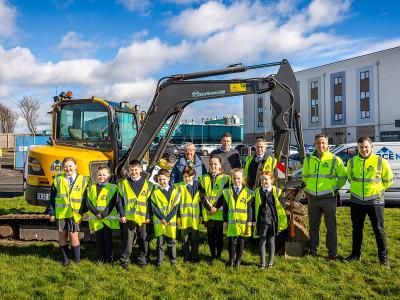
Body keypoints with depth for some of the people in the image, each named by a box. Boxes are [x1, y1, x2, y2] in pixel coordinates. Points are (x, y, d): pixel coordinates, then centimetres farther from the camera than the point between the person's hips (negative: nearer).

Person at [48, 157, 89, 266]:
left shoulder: (83, 180, 1)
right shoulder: (58, 179, 4)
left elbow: (85, 198, 3)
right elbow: (52, 197, 6)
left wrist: (82, 211, -3)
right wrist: (52, 213, 2)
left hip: (75, 214, -2)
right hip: (60, 213, 2)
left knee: (73, 235, -2)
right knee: (62, 235, 8)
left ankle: (77, 261, 11)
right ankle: (65, 260, 22)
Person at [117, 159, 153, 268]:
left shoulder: (147, 184, 5)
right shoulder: (123, 183, 4)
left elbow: (149, 201, 5)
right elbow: (119, 200, 3)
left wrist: (149, 216, 0)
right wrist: (122, 214, -5)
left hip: (143, 218, 1)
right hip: (128, 218, -1)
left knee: (144, 240, 9)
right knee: (127, 240, 4)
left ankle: (142, 258, 23)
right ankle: (125, 260, 16)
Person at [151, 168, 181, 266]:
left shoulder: (174, 191, 0)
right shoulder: (155, 192, 1)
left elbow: (175, 207, -3)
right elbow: (154, 207, -3)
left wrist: (168, 219, -11)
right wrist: (162, 218, -13)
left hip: (171, 221, 0)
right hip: (159, 221, 0)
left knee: (171, 241, 9)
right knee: (160, 241, 6)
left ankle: (173, 259, 24)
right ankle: (159, 260, 17)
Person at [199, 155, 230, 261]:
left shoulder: (225, 178, 1)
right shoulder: (203, 178, 8)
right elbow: (202, 194, 0)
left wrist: (216, 207, -14)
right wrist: (209, 207, -11)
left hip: (219, 212, -2)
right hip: (207, 212, 2)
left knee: (219, 234, 6)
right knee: (210, 234, 9)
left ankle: (219, 255, 19)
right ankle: (213, 255, 20)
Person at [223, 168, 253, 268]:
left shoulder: (247, 192, 2)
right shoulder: (227, 192, 4)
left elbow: (249, 208, 2)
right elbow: (225, 208, 5)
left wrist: (249, 221, -2)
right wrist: (225, 221, 2)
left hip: (243, 222, 0)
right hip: (231, 222, 0)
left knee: (241, 241, 9)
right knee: (231, 241, 4)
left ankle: (238, 259, 24)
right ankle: (231, 259, 20)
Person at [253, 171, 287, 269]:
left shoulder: (277, 191, -2)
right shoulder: (257, 192, 2)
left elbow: (281, 206, 2)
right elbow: (254, 207, 6)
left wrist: (281, 220, 0)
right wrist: (254, 220, 3)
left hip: (273, 220, -1)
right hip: (262, 221, 1)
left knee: (271, 240, 9)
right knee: (262, 241, 6)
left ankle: (270, 262, 21)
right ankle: (262, 263, 14)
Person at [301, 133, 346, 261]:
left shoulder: (335, 160, -5)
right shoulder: (309, 159, 5)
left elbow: (342, 178, 3)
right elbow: (304, 176, 20)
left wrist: (333, 188, 5)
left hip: (328, 198, -3)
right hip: (312, 197, 4)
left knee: (331, 227, 1)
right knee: (313, 226, 13)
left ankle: (332, 253, 11)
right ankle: (313, 250, 27)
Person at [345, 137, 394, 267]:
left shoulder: (381, 162, -8)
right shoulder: (352, 162, 1)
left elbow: (389, 180, 4)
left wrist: (377, 188, 0)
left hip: (375, 201, -3)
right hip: (356, 201, 3)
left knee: (379, 230, 4)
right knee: (357, 229, 14)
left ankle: (383, 257, 16)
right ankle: (356, 254, 27)